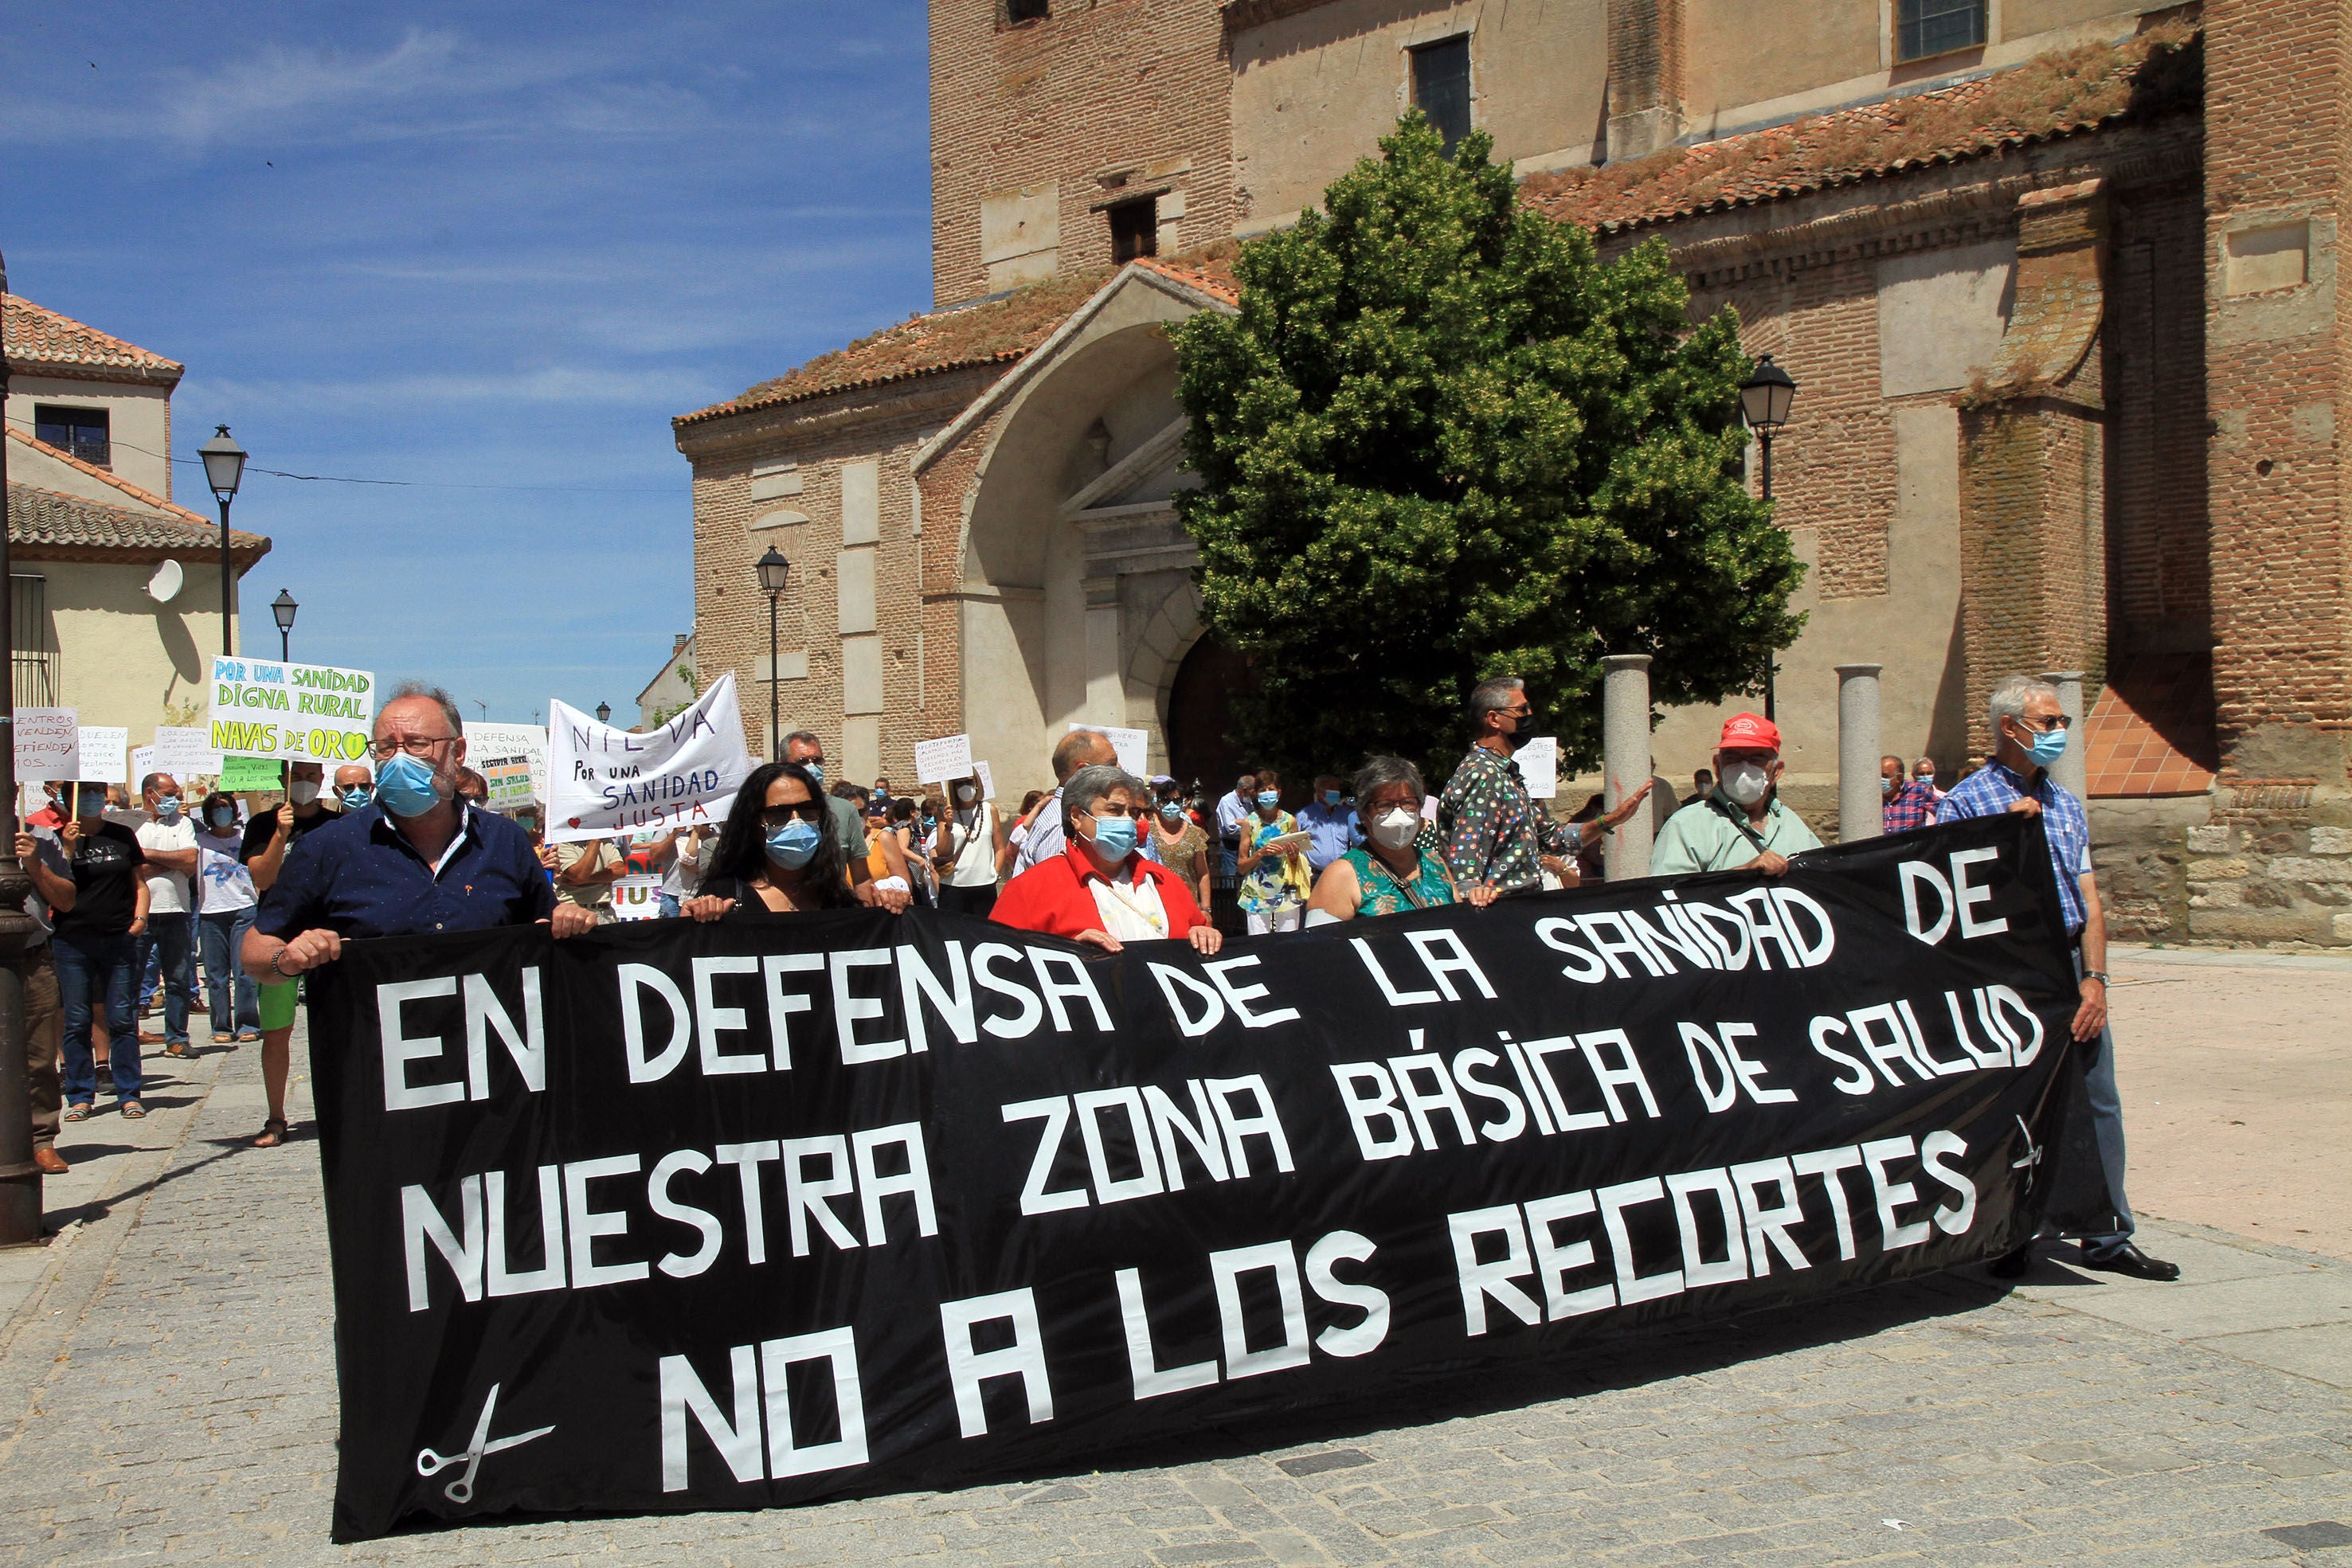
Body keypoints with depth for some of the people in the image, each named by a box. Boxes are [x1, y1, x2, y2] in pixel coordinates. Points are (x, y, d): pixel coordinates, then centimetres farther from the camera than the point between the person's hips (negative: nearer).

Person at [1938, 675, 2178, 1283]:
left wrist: (2094, 978, -1)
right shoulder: (1965, 802, -3)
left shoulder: (2065, 803, 15)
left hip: (2071, 965, 6)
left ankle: (2106, 1237, 16)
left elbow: (2088, 897, 10)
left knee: (2099, 1103, 6)